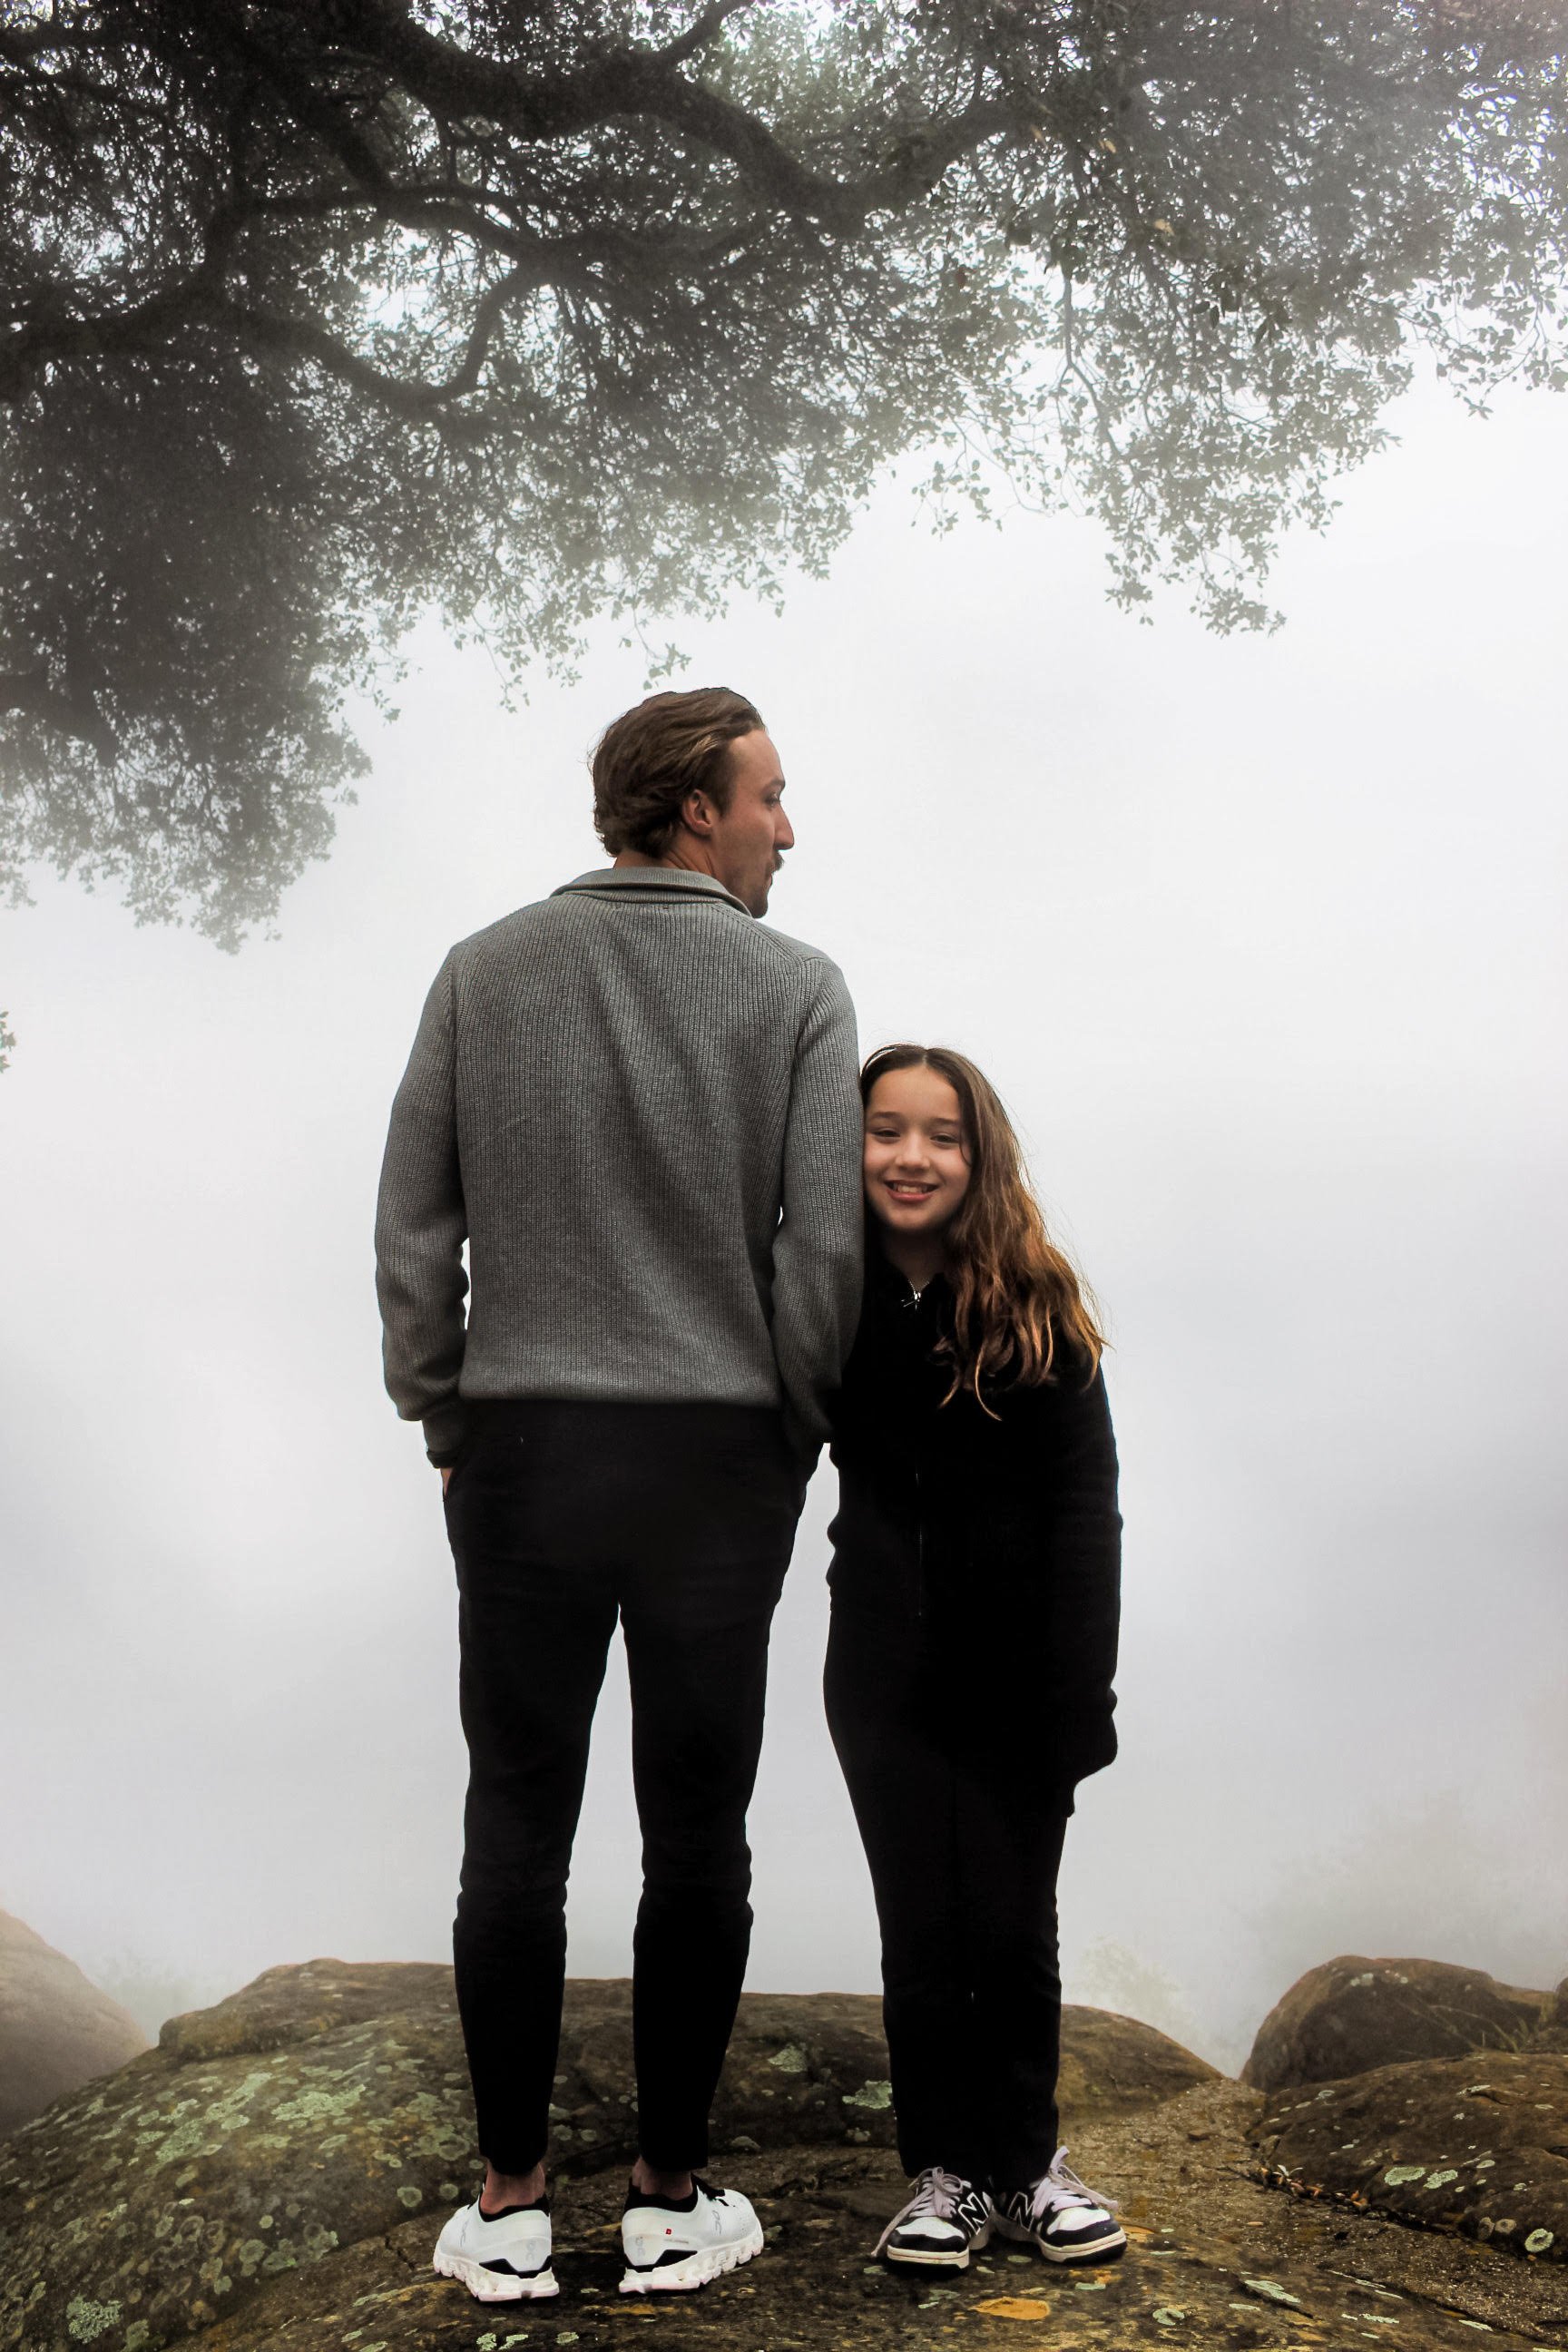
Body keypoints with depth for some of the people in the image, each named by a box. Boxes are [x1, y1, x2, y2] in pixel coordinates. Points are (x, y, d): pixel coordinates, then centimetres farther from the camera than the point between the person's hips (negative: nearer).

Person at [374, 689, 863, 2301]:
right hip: (720, 1459, -1)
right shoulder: (795, 988, -3)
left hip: (523, 1451, 2)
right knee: (695, 1834, 9)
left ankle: (508, 2210, 16)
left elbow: (413, 1233, 1)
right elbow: (822, 1247, -8)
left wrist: (442, 1424, 11)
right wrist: (793, 1434, 6)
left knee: (518, 1826, 8)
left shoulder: (484, 974, 3)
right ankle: (672, 2200, 19)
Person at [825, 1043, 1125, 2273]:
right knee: (922, 1928, 6)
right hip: (889, 1669, 1)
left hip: (1016, 1662, -1)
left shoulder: (1035, 1304, -7)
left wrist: (1083, 1693, -13)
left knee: (1014, 1927, 5)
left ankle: (1027, 2161, 24)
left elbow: (1085, 1509, -8)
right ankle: (947, 2171, 21)